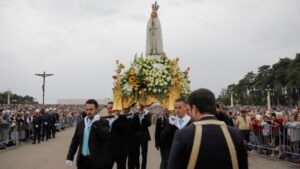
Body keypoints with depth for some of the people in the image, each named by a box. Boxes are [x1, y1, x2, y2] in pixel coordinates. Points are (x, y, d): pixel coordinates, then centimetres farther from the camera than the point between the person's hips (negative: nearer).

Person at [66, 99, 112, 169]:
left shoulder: (103, 122, -6)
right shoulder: (80, 123, 8)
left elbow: (105, 136, -23)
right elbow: (75, 141, 9)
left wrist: (96, 123, -23)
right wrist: (70, 157, 4)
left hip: (97, 160, -4)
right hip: (83, 160, 5)